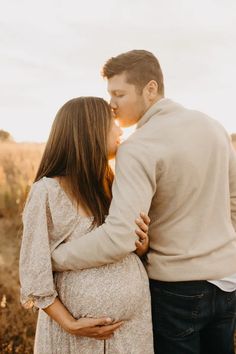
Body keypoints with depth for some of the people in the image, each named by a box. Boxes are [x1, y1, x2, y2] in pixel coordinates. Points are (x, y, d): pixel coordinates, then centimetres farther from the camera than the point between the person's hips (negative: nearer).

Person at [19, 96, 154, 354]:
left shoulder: (112, 186, 3)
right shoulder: (48, 191, -16)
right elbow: (33, 273, -12)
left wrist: (142, 243, -9)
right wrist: (70, 325, -14)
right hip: (81, 332, -5)